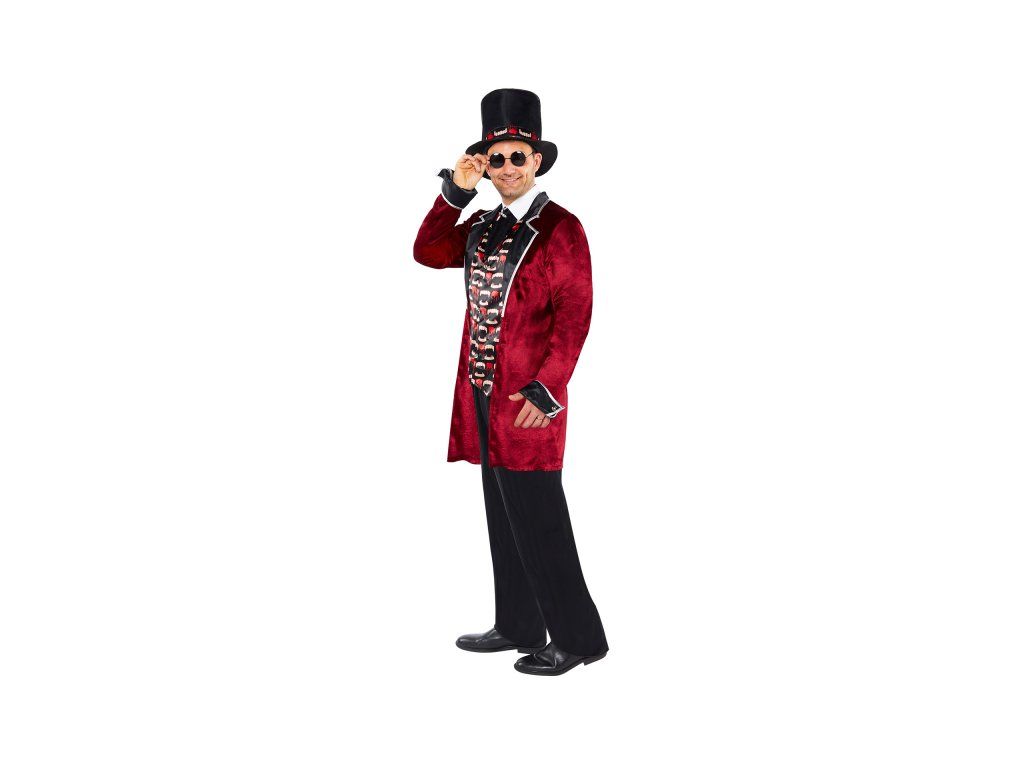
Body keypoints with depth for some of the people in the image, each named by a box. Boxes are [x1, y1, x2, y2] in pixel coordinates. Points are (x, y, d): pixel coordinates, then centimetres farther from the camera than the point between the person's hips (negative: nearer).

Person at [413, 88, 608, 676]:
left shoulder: (561, 227, -8)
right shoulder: (483, 227, 15)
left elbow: (575, 314, -13)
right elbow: (428, 253, 7)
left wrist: (545, 390, -19)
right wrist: (456, 191, 0)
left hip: (527, 397, -8)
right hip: (483, 394, 8)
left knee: (538, 521, -6)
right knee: (503, 517, 14)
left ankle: (577, 638, 4)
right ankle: (518, 626, 25)